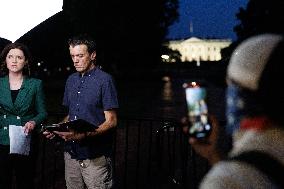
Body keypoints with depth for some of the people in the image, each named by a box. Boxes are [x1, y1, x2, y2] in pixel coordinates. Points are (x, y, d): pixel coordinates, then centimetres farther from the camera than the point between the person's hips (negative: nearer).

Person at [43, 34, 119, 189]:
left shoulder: (104, 80, -8)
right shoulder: (71, 80, 13)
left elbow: (111, 121, -11)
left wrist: (85, 135, -24)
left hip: (95, 157, -6)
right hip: (71, 153, 6)